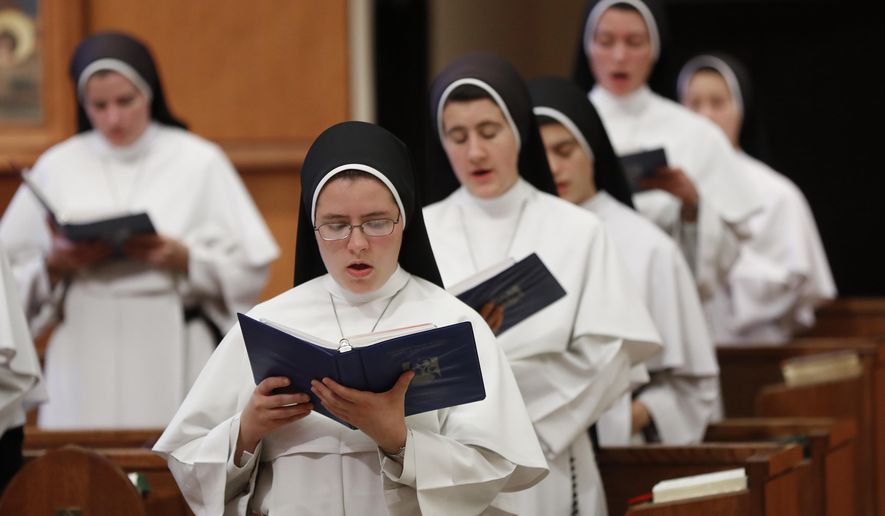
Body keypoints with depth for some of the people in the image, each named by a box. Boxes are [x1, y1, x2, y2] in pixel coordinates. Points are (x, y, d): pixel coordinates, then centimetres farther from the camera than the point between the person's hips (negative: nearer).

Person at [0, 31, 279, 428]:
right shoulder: (57, 168, 9)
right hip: (86, 360, 1)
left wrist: (183, 258, -13)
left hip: (171, 357, -1)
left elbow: (249, 270, 2)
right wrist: (54, 266, -10)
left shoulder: (199, 161, 4)